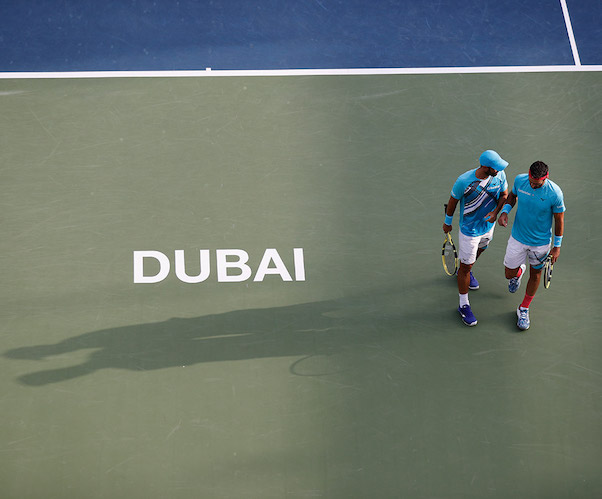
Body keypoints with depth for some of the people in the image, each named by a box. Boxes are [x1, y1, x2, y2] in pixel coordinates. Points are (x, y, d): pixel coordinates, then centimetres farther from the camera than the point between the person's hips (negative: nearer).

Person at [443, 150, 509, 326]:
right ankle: (463, 305, 18)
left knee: (478, 251, 32)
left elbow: (504, 194, -1)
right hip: (469, 230, -6)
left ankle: (466, 272, 65)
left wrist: (495, 212, -21)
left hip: (488, 225, 6)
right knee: (466, 266, 3)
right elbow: (453, 201, -14)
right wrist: (447, 222, 2)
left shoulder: (500, 175, -19)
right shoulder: (464, 181, -32)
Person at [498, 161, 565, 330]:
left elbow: (559, 220, -11)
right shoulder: (520, 180, -18)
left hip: (541, 242, -2)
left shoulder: (555, 193, -26)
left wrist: (557, 246, -5)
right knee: (510, 274, 9)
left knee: (535, 274, 16)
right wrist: (505, 211, -13)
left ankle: (524, 309, 39)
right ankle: (519, 271, 49)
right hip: (518, 238, 2)